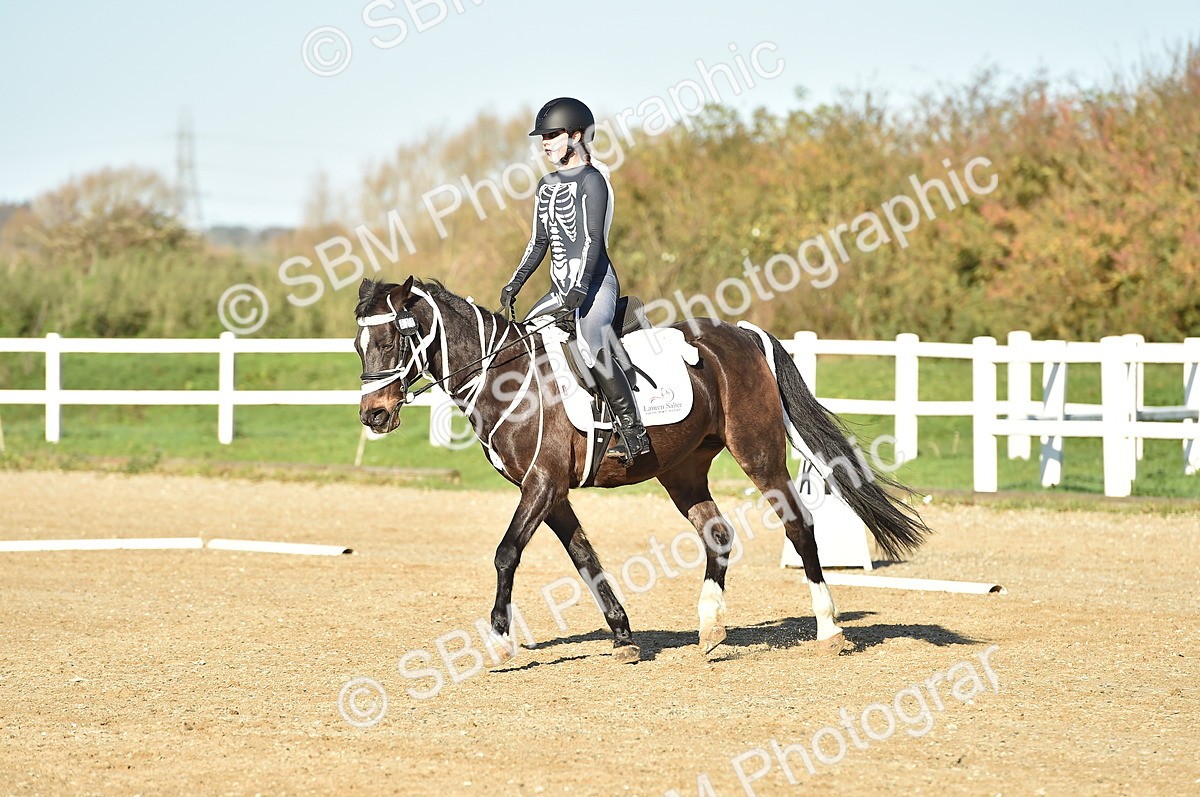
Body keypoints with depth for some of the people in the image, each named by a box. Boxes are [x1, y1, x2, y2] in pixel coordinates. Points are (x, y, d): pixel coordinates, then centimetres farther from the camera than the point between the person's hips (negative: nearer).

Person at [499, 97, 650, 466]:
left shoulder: (591, 180, -7)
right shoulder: (547, 186, 18)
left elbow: (592, 239, -15)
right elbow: (539, 242, 22)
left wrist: (580, 288, -24)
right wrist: (514, 284, 15)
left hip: (595, 284, -10)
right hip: (562, 289, 10)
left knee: (591, 345, -31)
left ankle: (632, 431, -31)